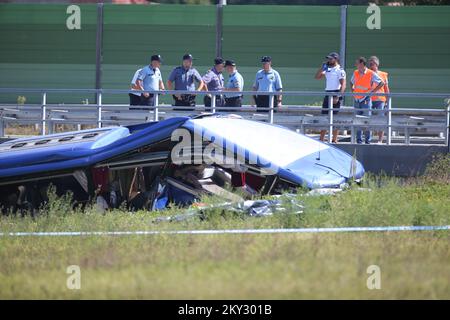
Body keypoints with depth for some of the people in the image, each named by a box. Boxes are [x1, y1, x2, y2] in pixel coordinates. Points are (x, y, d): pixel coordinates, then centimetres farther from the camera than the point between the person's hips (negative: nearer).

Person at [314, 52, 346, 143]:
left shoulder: (340, 70, -8)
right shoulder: (328, 70, 16)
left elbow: (343, 85, -14)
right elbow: (317, 77, 17)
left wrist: (337, 97, -23)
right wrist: (322, 67, 6)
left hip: (335, 94, -8)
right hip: (327, 94, 8)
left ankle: (334, 139, -3)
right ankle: (321, 138, 10)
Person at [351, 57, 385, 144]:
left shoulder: (371, 74, -7)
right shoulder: (355, 73, 9)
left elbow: (382, 83, -3)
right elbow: (352, 83, 28)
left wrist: (372, 91, -8)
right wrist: (352, 90, 10)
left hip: (366, 100, -5)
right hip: (356, 99, 5)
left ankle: (367, 140, -2)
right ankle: (358, 140, 10)